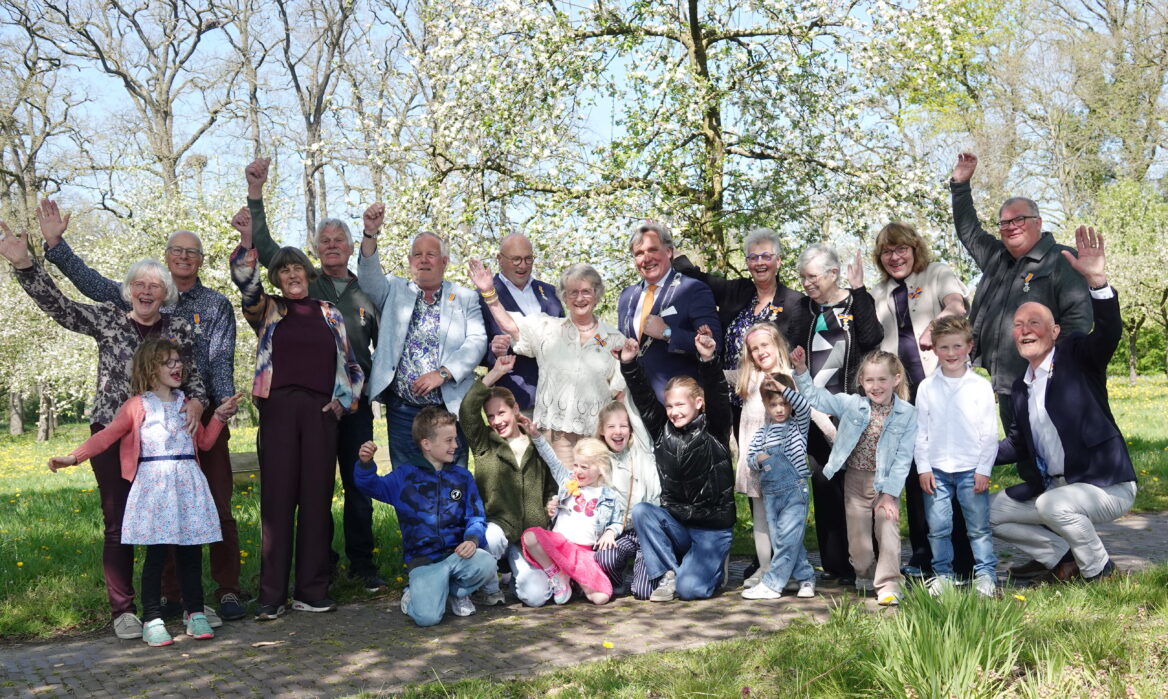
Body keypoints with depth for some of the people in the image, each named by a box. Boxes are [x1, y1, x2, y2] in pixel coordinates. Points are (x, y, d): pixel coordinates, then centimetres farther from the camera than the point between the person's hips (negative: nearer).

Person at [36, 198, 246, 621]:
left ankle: (227, 591, 4)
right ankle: (170, 593, 16)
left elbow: (222, 361, -4)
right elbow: (91, 282, 7)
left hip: (204, 415, -2)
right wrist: (55, 243, -2)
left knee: (218, 505, -3)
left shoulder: (217, 305, 5)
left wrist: (224, 404, -20)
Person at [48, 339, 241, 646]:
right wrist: (74, 457, -13)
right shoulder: (137, 406, 3)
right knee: (156, 553, -5)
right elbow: (107, 435, -3)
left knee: (191, 552, 5)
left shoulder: (185, 404, 18)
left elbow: (204, 441, 23)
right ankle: (152, 620, 2)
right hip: (154, 483, -4)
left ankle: (195, 614, 15)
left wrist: (220, 415, 11)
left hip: (188, 484, 4)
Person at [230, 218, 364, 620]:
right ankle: (271, 595, 0)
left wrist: (343, 399, 4)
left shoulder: (330, 314, 18)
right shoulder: (268, 311, 13)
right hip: (279, 407, -1)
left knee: (317, 498, 1)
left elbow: (351, 364, 18)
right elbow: (245, 284, -6)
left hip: (321, 410, 1)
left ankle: (312, 590, 8)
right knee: (277, 498, -3)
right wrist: (246, 241, -18)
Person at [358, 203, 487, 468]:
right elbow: (370, 277, -7)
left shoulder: (465, 298, 8)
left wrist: (442, 373, -15)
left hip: (452, 408, -1)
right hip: (403, 411, 1)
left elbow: (476, 342, -3)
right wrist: (371, 233, -22)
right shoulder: (395, 291, 13)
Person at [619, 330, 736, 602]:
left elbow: (717, 396, -23)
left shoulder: (714, 431, -7)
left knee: (690, 589, -20)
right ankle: (668, 574, -8)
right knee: (640, 511, -25)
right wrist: (629, 364, -13)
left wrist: (709, 361, -39)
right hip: (676, 523, 4)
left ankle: (714, 566, 16)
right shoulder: (663, 430, 3)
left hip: (713, 528, -4)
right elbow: (644, 399, 0)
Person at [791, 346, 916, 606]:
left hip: (887, 481, -2)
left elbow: (903, 458, -9)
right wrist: (801, 370, -16)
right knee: (857, 535, 10)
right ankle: (866, 574, 34)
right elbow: (815, 397, -1)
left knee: (888, 531, -12)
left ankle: (888, 585, -1)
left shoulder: (907, 414, -8)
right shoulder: (851, 405, -4)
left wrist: (889, 494, -13)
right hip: (855, 479, 2)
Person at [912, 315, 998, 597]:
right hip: (936, 470, 2)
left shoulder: (981, 386, -1)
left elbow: (990, 433, 1)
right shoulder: (926, 388, 4)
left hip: (971, 469, -1)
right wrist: (923, 468, 0)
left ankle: (985, 574, 13)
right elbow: (921, 431, 6)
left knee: (978, 527, 3)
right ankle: (942, 574, 17)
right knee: (938, 527, 5)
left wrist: (984, 469, -4)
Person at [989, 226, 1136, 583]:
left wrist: (1097, 279, -45)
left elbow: (1109, 332, -30)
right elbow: (1018, 444, 12)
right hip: (1050, 488, 8)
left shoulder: (1078, 356, -9)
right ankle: (1061, 557, 16)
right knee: (994, 513, 5)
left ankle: (1098, 570, -7)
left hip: (1107, 486, -8)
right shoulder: (1021, 387, 10)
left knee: (1055, 504, -34)